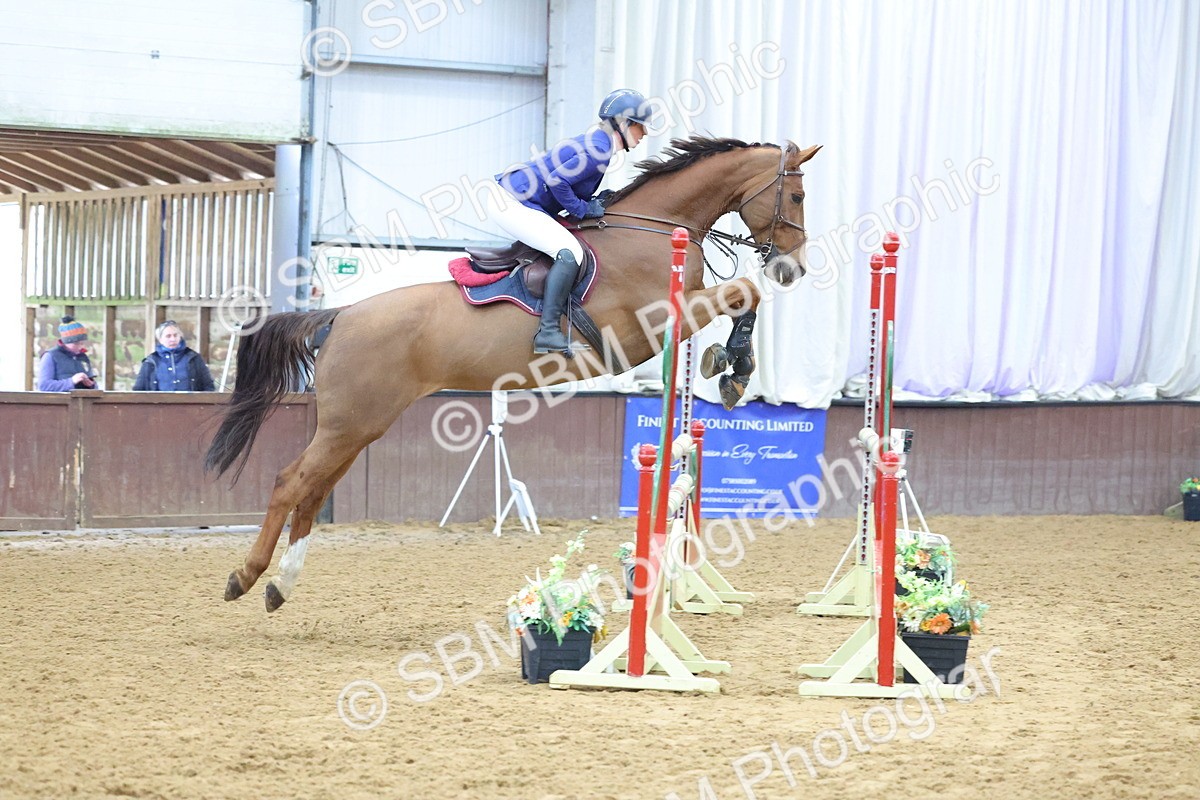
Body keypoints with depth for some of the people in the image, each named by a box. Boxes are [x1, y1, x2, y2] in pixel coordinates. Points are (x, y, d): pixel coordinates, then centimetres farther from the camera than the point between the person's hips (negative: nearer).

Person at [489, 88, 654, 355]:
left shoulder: (596, 143, 15)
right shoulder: (600, 149, -17)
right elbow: (556, 181, -25)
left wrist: (596, 202, 7)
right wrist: (584, 209, -12)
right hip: (511, 204, -11)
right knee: (570, 252, -23)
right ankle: (548, 331, -26)